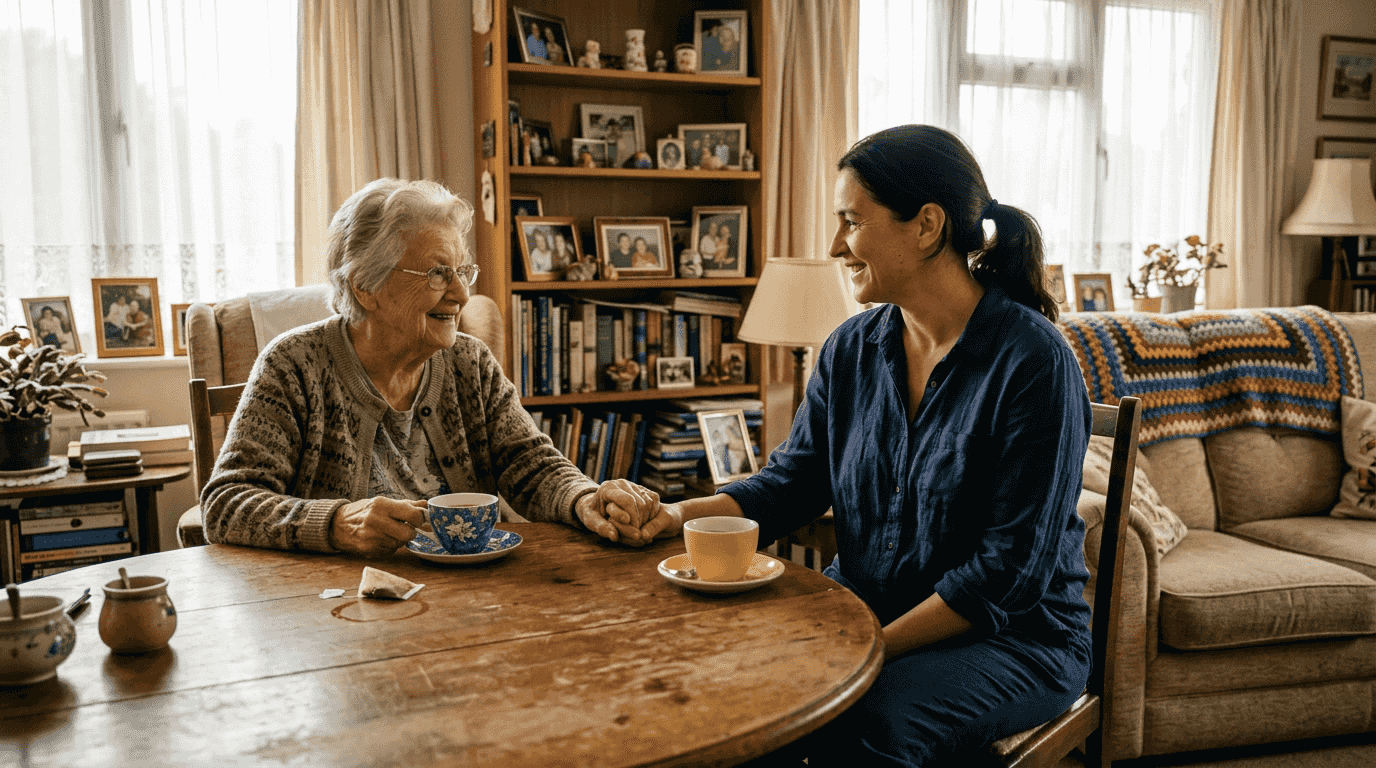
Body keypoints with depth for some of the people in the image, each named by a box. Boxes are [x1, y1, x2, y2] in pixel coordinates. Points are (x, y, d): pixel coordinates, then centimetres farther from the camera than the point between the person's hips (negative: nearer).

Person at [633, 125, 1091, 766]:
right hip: (859, 609, 5)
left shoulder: (1033, 363, -17)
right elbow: (791, 482, 4)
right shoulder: (852, 350, 3)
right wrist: (685, 514, -13)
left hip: (1011, 636, -5)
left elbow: (1010, 568, -19)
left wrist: (876, 650, -21)